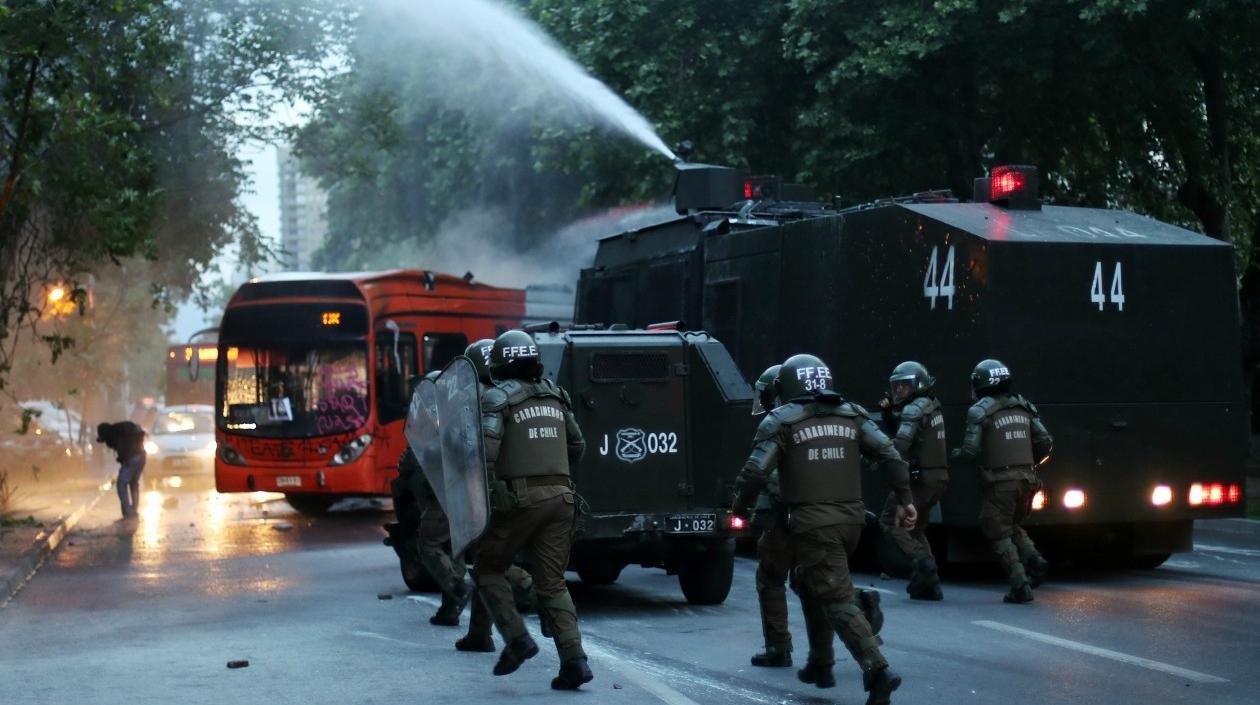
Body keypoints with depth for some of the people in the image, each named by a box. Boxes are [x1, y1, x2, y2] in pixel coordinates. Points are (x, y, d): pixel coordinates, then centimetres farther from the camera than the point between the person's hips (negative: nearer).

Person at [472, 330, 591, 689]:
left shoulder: (498, 398, -4)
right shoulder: (554, 396, 15)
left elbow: (484, 450, -19)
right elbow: (576, 446, 23)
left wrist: (484, 491, -11)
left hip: (520, 498, -5)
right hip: (560, 495, 5)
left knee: (488, 568, 14)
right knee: (552, 583, 7)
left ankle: (517, 639, 0)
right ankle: (574, 660, -6)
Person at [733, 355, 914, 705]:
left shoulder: (782, 421, -3)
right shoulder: (852, 415, 10)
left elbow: (754, 472, -8)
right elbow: (889, 454, 1)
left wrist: (739, 508, 7)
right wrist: (905, 499, 3)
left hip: (812, 522, -6)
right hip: (852, 519, 6)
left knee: (837, 600, -8)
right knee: (812, 584, 25)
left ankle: (878, 669, -23)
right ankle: (819, 664, 27)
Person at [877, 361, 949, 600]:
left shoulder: (914, 409, -13)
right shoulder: (931, 406, 17)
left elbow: (900, 442, -26)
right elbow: (895, 432, 22)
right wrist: (888, 412, 7)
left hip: (920, 478, -9)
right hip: (938, 478, 9)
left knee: (890, 520, -1)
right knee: (916, 528, 18)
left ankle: (921, 561, -15)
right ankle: (929, 584, 12)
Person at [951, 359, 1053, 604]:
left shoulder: (980, 411, -6)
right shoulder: (1023, 407, 11)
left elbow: (971, 450, -13)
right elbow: (1045, 442, 9)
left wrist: (956, 454, 9)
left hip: (999, 482, -6)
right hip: (1026, 480, 6)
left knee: (1000, 533, 4)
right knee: (1013, 525, 24)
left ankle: (1020, 585, -5)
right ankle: (1033, 559, -1)